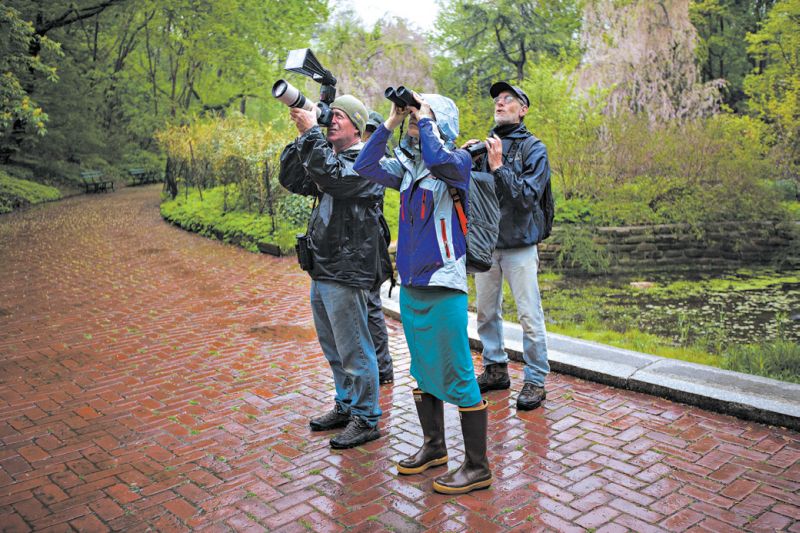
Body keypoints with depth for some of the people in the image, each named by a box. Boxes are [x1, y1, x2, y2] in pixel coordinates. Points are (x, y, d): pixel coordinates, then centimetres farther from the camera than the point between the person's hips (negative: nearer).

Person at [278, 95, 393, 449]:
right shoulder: (327, 156, 16)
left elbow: (329, 176, -29)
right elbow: (291, 180, 11)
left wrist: (311, 131, -21)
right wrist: (303, 136, 2)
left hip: (346, 273, -9)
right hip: (322, 271, 9)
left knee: (354, 351, 0)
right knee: (334, 349, 20)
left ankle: (365, 420, 14)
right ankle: (346, 407, 35)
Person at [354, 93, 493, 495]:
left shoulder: (456, 161, -8)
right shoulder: (408, 164, 11)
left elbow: (438, 159, -30)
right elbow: (365, 167, 2)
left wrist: (424, 117, -15)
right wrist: (390, 122, 1)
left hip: (443, 285, -7)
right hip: (410, 284, 8)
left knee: (457, 376, -2)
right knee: (422, 370, 18)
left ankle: (477, 467, 11)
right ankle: (433, 447, 35)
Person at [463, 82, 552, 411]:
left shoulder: (533, 148, -5)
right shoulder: (484, 146, 9)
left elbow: (528, 196, -15)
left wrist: (499, 167, -20)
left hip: (519, 244, -5)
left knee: (530, 316, -2)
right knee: (486, 312, 13)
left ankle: (535, 380, 10)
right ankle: (495, 369, 29)